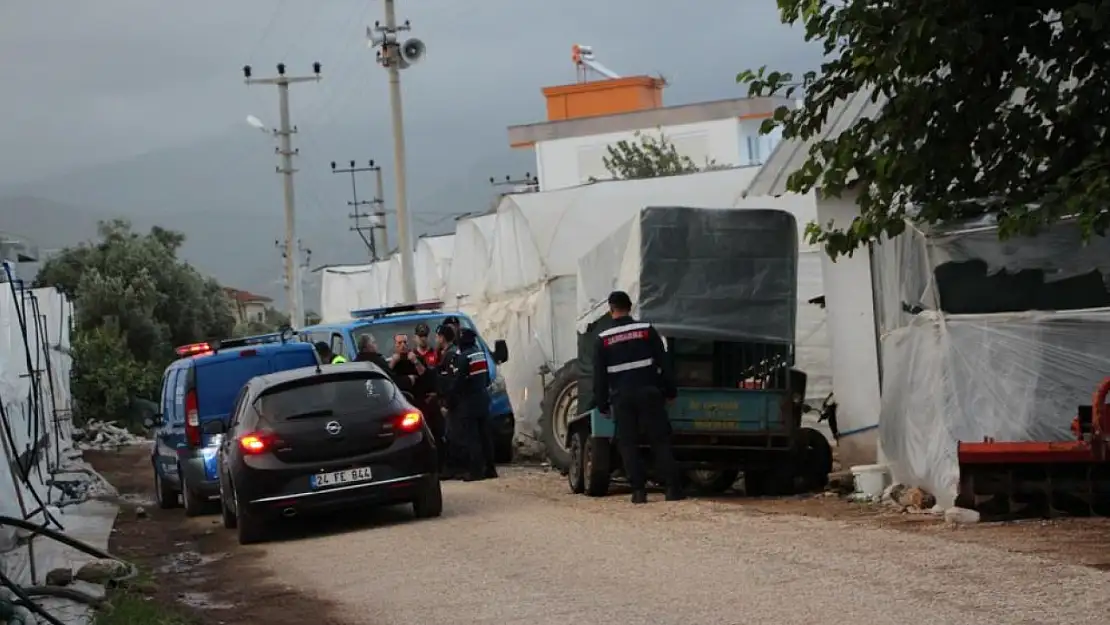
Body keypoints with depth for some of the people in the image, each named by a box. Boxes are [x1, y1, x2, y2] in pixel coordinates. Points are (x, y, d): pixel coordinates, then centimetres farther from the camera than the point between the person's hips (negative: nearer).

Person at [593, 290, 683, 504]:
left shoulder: (603, 339, 2)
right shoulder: (647, 330, 2)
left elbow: (599, 376, 5)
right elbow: (663, 363, 1)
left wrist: (602, 404, 12)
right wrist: (670, 391, 8)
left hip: (621, 397, 0)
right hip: (648, 393, 0)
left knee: (628, 444, 5)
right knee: (660, 440, 3)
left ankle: (639, 490, -3)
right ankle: (672, 488, -3)